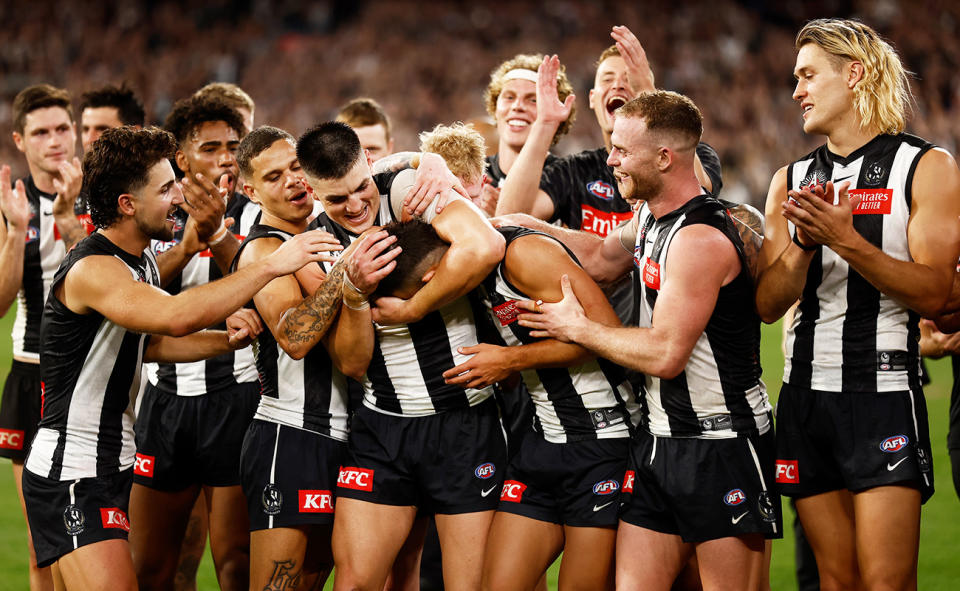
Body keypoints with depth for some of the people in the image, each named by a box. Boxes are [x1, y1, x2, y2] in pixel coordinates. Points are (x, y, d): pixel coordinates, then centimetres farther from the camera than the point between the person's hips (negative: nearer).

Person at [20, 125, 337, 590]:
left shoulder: (143, 262, 11)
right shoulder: (92, 270, -21)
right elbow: (176, 317, -38)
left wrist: (226, 340, 7)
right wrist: (272, 265, -35)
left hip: (112, 464, 10)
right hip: (70, 477, -10)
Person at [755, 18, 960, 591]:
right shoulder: (791, 180, 14)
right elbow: (768, 303, 8)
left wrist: (847, 242, -20)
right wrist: (804, 244, -11)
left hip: (884, 393, -5)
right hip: (806, 394, 5)